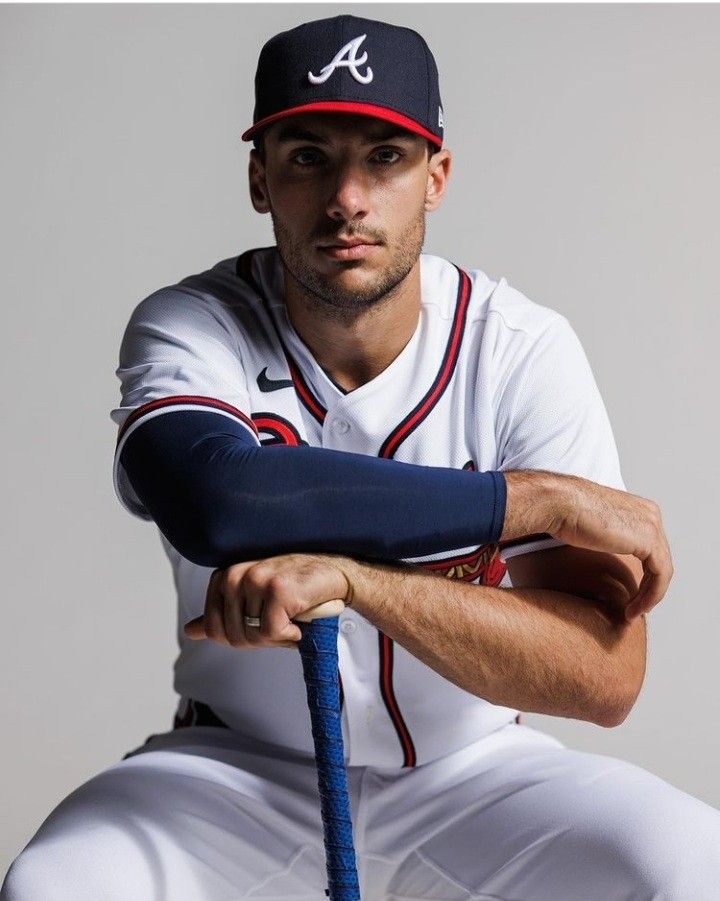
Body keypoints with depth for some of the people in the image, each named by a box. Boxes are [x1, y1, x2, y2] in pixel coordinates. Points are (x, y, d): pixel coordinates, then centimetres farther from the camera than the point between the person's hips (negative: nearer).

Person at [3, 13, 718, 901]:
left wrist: (349, 578, -37)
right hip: (240, 770, 0)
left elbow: (606, 675, -21)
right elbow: (214, 501, -37)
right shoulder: (190, 328, -12)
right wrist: (545, 498, -31)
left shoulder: (523, 351, -12)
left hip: (469, 773, 0)